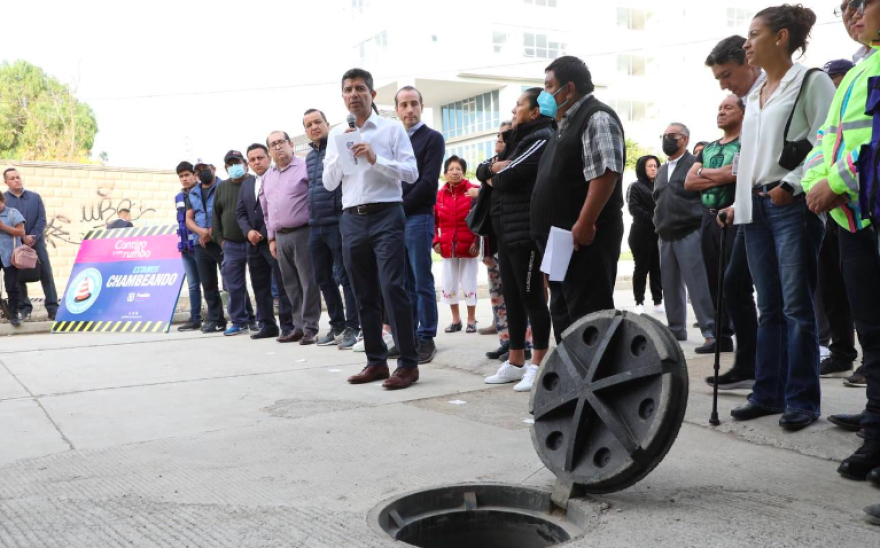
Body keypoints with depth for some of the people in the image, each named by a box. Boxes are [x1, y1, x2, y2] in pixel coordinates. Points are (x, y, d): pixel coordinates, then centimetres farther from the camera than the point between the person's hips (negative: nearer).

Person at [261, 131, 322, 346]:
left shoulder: (305, 167, -4)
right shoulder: (267, 177, 17)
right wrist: (271, 238, 17)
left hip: (302, 233, -7)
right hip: (280, 237, 7)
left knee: (308, 282, -4)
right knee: (291, 284, 10)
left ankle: (310, 328, 2)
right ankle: (299, 326, 17)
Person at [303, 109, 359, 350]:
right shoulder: (309, 157, 18)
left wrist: (345, 217, -18)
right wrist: (313, 220, 17)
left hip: (338, 223, -8)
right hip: (315, 227, 8)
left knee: (345, 277, -4)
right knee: (323, 279, 11)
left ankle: (351, 328, 3)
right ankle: (337, 325, 21)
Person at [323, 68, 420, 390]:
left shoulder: (392, 128, 3)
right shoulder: (336, 135, 14)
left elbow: (412, 173, -5)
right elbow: (329, 183, 10)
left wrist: (375, 158, -15)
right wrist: (342, 153, -4)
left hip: (386, 215, -5)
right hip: (352, 219, 5)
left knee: (393, 288, -11)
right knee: (364, 294, 9)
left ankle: (408, 364, -5)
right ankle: (376, 361, 18)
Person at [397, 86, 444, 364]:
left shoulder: (432, 138, 0)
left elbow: (428, 181, -9)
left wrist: (402, 207, -10)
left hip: (418, 217, -5)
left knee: (422, 282, -4)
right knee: (405, 282, 8)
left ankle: (426, 339, 2)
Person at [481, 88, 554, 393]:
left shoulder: (542, 138, -9)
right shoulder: (519, 138, 20)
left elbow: (508, 178, -18)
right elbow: (486, 172, 16)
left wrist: (497, 175, 4)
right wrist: (499, 167, -5)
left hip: (527, 231, -9)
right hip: (507, 229, 9)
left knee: (532, 296, -5)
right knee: (512, 297, 11)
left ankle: (538, 367, 2)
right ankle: (516, 362, 19)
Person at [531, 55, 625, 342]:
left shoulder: (597, 118, -9)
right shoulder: (568, 123, 21)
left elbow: (605, 173, -21)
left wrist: (585, 223, -26)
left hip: (583, 237, -10)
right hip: (562, 238, 10)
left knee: (588, 315, -8)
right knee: (564, 312, 15)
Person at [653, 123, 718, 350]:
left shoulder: (695, 163, -3)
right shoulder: (661, 171, 20)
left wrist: (702, 224, -14)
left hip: (690, 234, -7)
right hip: (666, 237, 7)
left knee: (698, 285, -12)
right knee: (671, 286, 10)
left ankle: (712, 333, -12)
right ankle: (676, 329, 20)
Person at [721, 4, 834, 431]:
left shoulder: (811, 81, -2)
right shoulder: (754, 96, 19)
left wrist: (791, 185, -17)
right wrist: (740, 202, 14)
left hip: (793, 206, -7)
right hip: (756, 208, 7)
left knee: (796, 306, -5)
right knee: (769, 307, 9)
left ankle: (801, 400, 3)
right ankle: (768, 393, 14)